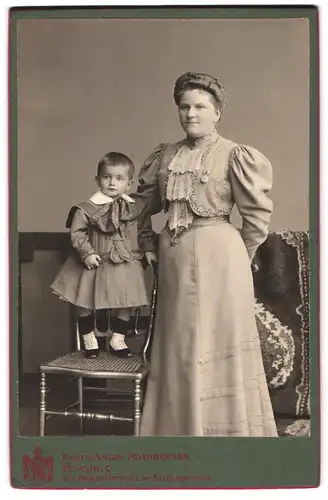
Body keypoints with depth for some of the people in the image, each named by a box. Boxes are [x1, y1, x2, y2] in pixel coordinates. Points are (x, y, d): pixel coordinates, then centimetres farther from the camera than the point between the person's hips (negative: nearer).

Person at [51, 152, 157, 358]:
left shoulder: (137, 207, 0)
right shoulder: (87, 208, -10)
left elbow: (145, 232, 8)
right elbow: (77, 233, -8)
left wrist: (149, 250, -4)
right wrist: (87, 253, -17)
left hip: (126, 266, 2)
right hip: (96, 264, -2)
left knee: (125, 303, 9)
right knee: (85, 303, 8)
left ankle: (118, 339, 28)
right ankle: (89, 338, 29)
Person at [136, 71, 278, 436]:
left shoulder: (234, 155, -8)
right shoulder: (165, 156, 8)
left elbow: (257, 214, -5)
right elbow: (144, 201, 20)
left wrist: (238, 257, 1)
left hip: (216, 252, -5)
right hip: (173, 254, 6)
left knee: (215, 339, 2)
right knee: (178, 343, 12)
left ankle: (222, 425, 17)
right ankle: (179, 424, 26)